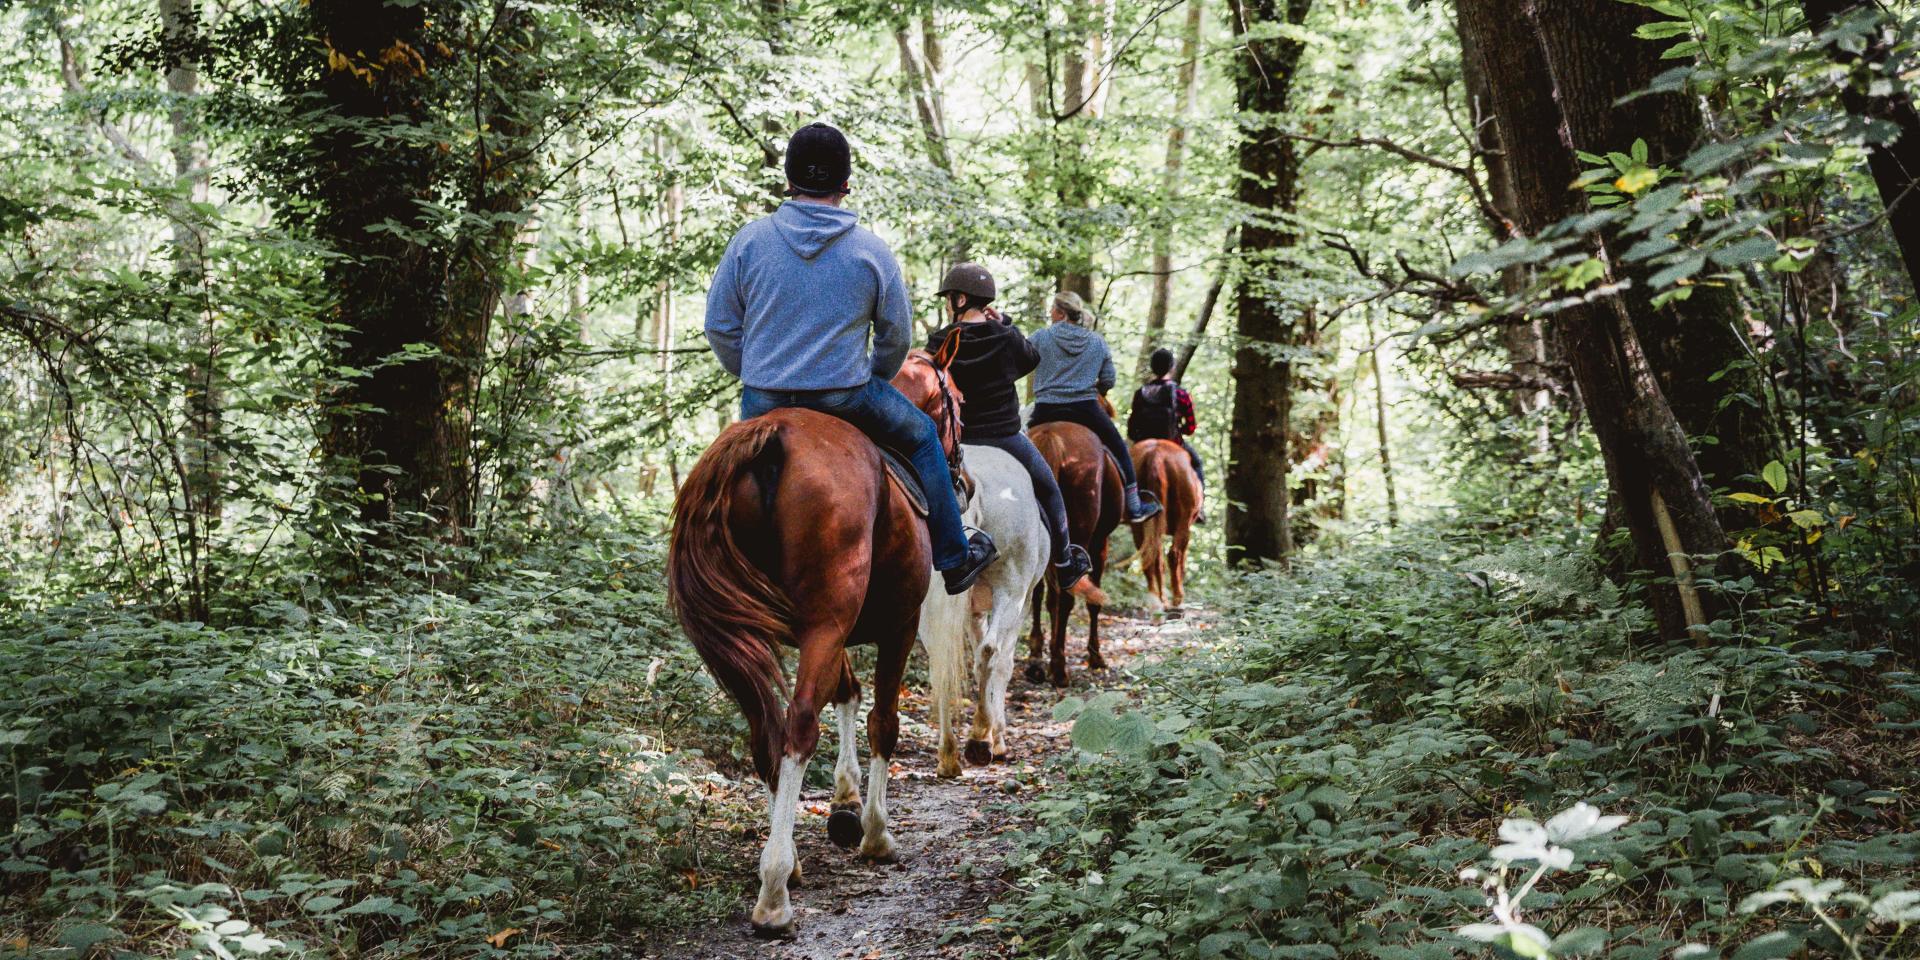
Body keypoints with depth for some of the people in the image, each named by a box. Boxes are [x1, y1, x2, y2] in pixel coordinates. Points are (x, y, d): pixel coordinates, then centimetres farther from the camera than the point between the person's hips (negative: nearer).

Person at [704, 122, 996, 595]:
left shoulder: (750, 239, -4)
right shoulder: (872, 250, -5)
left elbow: (720, 326, 0)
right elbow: (897, 336, 3)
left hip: (763, 401, 2)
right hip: (846, 397, -1)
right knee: (924, 436, 23)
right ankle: (954, 558, 29)